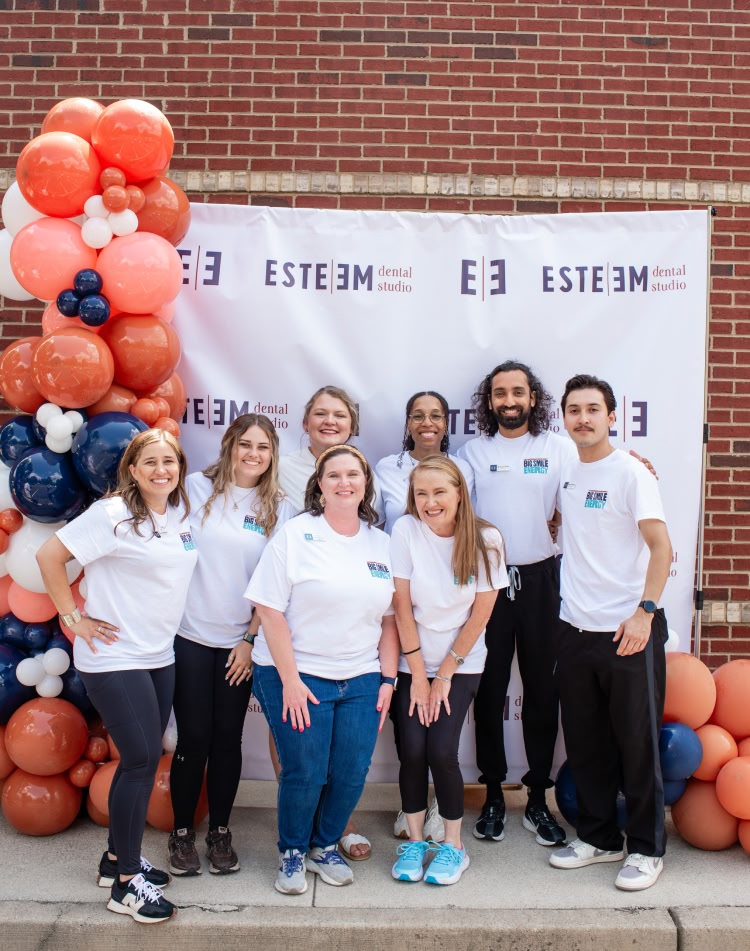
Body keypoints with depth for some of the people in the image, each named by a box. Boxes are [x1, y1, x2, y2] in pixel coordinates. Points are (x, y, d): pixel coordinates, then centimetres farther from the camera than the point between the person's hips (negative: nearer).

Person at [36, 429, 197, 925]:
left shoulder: (182, 514, 6)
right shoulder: (113, 515, -15)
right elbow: (49, 555, -14)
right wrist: (73, 615, -12)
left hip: (160, 655, 7)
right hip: (115, 658, -7)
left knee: (143, 758, 14)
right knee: (142, 760, -5)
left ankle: (119, 856, 32)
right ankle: (126, 882, 11)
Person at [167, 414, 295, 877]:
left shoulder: (279, 509, 1)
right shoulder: (197, 488, -2)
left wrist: (251, 637, -3)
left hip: (241, 643, 1)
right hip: (191, 636, -1)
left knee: (228, 739, 10)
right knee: (194, 738, 4)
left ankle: (220, 832, 27)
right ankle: (182, 833, 23)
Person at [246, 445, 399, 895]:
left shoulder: (382, 543, 8)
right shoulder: (296, 534, -5)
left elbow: (390, 618, 11)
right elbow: (269, 609, -9)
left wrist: (388, 678, 4)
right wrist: (289, 680, -13)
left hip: (361, 680, 4)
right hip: (298, 675, -3)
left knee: (352, 774, 2)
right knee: (305, 773, -1)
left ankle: (325, 847, 30)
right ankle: (292, 852, 27)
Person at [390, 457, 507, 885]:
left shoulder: (486, 539, -12)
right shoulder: (406, 530, -12)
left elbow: (481, 613, -7)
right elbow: (402, 606, -10)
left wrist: (444, 674, -6)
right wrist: (418, 675, -8)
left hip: (462, 665, -1)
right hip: (412, 663, 1)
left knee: (441, 751, -10)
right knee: (413, 750, -7)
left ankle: (454, 846, 13)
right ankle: (415, 841, 17)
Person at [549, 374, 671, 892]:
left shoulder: (631, 473, -9)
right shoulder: (568, 472, 10)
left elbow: (661, 546, -15)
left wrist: (645, 611, -24)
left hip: (629, 632, -6)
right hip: (577, 629, 6)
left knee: (637, 744, 5)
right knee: (585, 743, 14)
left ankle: (647, 848, 22)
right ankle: (599, 837, 31)